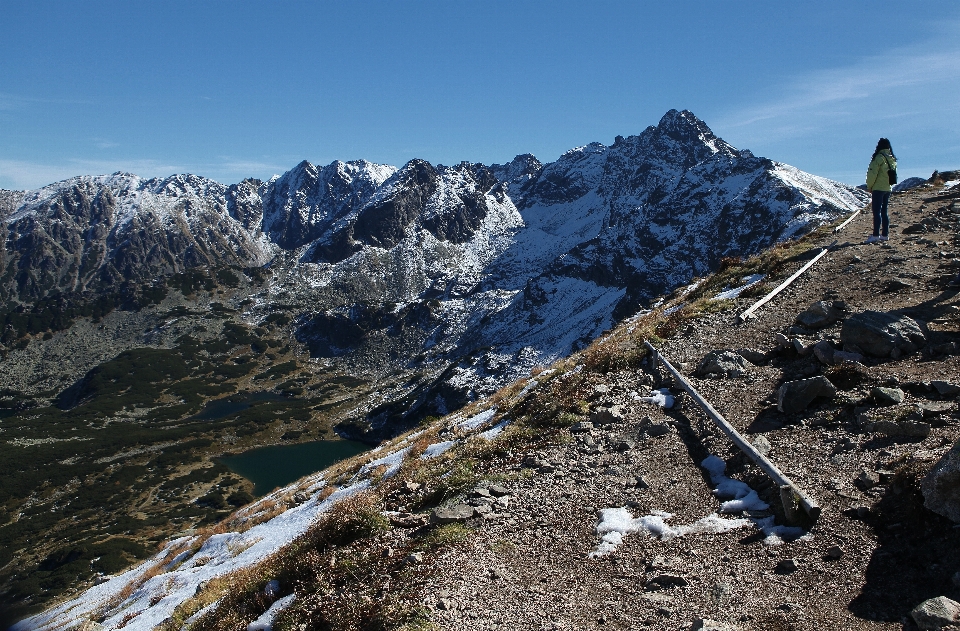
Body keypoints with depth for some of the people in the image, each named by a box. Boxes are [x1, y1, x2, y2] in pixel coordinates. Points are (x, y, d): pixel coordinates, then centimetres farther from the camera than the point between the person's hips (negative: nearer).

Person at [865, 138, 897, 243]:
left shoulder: (879, 157, -12)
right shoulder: (892, 159, 10)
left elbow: (872, 173, -14)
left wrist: (869, 186, -3)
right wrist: (888, 183, 18)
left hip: (878, 189, -7)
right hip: (888, 189, 7)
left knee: (876, 211, -8)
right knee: (884, 212, 12)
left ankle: (876, 235, -12)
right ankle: (884, 235, 13)